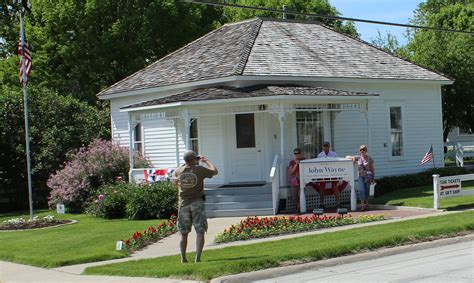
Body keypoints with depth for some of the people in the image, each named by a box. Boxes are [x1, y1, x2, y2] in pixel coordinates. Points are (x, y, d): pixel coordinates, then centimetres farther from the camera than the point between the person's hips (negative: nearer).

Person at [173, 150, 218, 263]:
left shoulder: (179, 170, -2)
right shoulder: (200, 170, -9)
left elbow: (174, 175, 23)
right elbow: (214, 171, 8)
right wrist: (206, 161, 21)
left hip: (183, 204, 3)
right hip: (197, 203, -3)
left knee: (183, 233, 10)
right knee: (200, 232, 1)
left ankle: (183, 258, 7)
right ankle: (197, 257, -7)